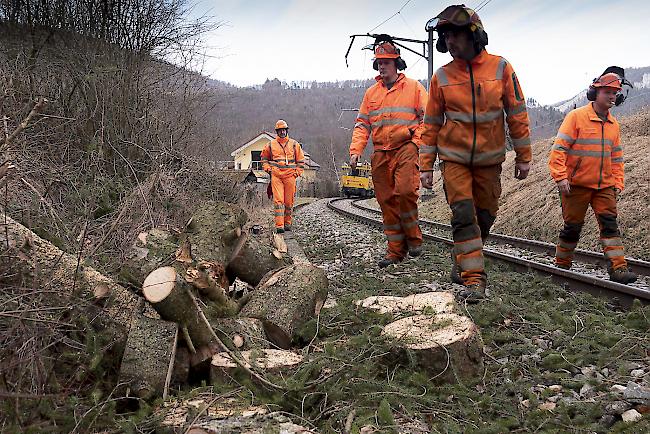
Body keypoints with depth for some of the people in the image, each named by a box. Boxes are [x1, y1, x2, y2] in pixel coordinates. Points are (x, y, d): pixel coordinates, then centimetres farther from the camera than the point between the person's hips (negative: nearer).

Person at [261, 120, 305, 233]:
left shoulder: (294, 144, 10)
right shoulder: (271, 144, 10)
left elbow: (301, 160, 15)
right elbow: (264, 157, 22)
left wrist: (297, 172, 5)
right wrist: (268, 168, 7)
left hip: (290, 176, 1)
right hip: (276, 176, -1)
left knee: (289, 201, 4)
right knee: (278, 200, -10)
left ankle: (287, 223, 18)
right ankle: (279, 225, -14)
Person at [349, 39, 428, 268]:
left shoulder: (414, 87, 7)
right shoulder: (371, 92, 18)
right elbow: (362, 124, 16)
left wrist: (417, 141, -10)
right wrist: (355, 150, 3)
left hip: (406, 148, -4)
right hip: (380, 153, 4)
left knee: (405, 190, -22)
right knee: (386, 200, 2)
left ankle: (413, 237, 0)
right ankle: (396, 250, 10)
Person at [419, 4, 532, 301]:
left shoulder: (500, 68, -4)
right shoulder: (442, 77, -2)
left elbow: (517, 113, 1)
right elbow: (431, 124, 3)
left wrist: (523, 156, 1)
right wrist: (426, 166, 1)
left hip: (489, 159, 1)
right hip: (454, 158, -1)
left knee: (485, 216, 9)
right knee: (463, 215, -11)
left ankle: (461, 262, 30)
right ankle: (474, 278, -8)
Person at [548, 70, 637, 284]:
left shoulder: (613, 124, 12)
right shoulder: (576, 116, -8)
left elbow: (616, 157, 19)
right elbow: (559, 148, -12)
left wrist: (618, 182, 10)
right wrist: (561, 176, -19)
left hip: (604, 186, 5)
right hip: (576, 184, -5)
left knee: (609, 223, -4)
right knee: (573, 226, 3)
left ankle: (618, 268, -6)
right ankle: (562, 265, 19)